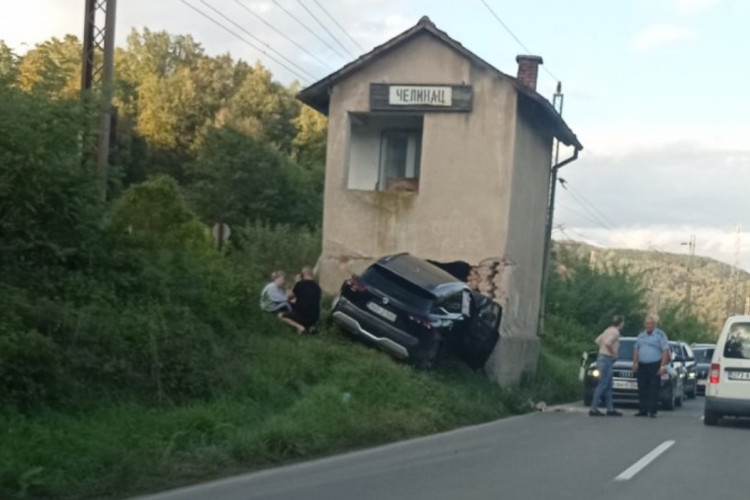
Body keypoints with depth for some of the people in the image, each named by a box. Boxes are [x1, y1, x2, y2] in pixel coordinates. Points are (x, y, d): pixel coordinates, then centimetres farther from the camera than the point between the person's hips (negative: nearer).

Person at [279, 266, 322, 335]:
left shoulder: (300, 284, -8)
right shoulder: (317, 286, 6)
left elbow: (290, 296, 7)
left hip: (301, 316, -5)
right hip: (315, 318, 5)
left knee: (281, 316, 17)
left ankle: (299, 326, -8)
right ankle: (310, 327, 9)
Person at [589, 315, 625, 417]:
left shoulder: (608, 330, 16)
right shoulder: (615, 332, -12)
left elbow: (597, 340, 23)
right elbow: (607, 343, -28)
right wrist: (613, 353, -15)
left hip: (602, 357, 10)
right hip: (607, 359, -10)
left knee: (609, 385, 13)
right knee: (602, 385, -9)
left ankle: (610, 409, 15)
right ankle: (593, 409, -11)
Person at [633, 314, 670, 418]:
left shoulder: (660, 335, -2)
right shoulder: (641, 335, 16)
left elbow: (665, 351, -7)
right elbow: (636, 350, 21)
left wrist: (662, 366, -14)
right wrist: (635, 362, 10)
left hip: (654, 366, -5)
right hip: (642, 366, 5)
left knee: (653, 389, -6)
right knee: (642, 389, 4)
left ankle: (652, 411, -5)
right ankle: (642, 410, 8)